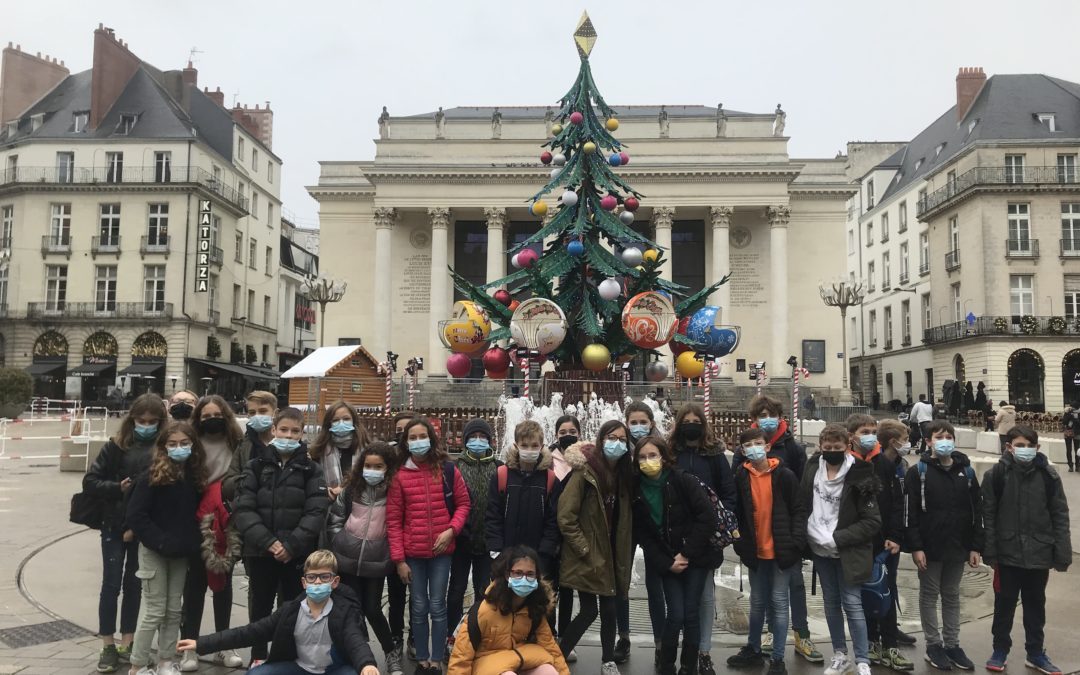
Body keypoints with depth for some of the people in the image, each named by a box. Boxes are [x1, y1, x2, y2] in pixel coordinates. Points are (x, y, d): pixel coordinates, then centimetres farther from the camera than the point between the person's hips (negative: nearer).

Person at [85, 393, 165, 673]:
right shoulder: (116, 445, -4)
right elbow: (90, 481, -2)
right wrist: (117, 488, -17)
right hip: (114, 525, 0)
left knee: (134, 585, 12)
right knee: (112, 584, 4)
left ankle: (127, 644, 24)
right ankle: (108, 647, 16)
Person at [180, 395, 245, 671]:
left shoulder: (237, 444, 1)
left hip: (229, 525, 2)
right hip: (199, 525, -2)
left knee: (224, 582, 13)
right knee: (195, 584, 7)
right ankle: (189, 647, 17)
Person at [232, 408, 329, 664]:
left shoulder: (311, 469, 2)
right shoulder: (256, 466, 3)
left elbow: (316, 512, -7)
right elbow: (243, 509, -5)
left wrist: (291, 545, -17)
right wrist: (268, 541, -15)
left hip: (297, 555, -1)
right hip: (260, 552, 1)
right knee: (259, 609, 13)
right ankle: (258, 659, 30)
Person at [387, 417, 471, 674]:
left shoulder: (448, 471, -2)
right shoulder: (400, 476, -3)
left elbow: (463, 503, 6)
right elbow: (393, 520, -2)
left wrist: (451, 529, -11)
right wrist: (399, 559, -5)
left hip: (441, 551, 0)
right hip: (412, 553, 0)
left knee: (437, 607, 5)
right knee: (419, 607, 10)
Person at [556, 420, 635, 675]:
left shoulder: (623, 474, 5)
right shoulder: (584, 472, -15)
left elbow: (624, 520, 12)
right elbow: (565, 517, -16)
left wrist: (623, 557, 7)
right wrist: (584, 550, -15)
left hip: (610, 555, 5)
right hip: (587, 556, -5)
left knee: (610, 610, 8)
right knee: (589, 611, -5)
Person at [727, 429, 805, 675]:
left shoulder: (784, 475, -9)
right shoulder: (741, 476, 0)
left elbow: (797, 510, -7)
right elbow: (737, 512, 8)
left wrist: (795, 542, -14)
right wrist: (740, 542, 5)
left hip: (781, 550, -3)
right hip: (755, 551, 3)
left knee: (779, 602, 4)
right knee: (757, 602, 16)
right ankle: (753, 649, 32)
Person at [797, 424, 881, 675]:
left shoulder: (859, 477, -15)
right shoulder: (812, 468, 0)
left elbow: (872, 521, -15)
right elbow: (802, 505, 11)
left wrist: (837, 539, -18)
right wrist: (804, 536, 2)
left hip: (847, 551, -5)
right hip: (820, 549, 5)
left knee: (852, 604, -2)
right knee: (831, 603, 14)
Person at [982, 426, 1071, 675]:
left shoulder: (1048, 475, -4)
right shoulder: (996, 474, -8)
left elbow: (1060, 515, -1)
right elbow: (988, 515, -6)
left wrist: (1062, 553, -4)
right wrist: (990, 550, -10)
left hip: (1039, 554, 2)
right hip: (1007, 553, -1)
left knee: (1036, 605, 16)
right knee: (1005, 603, 12)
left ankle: (1035, 653, 31)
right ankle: (1000, 650, 27)